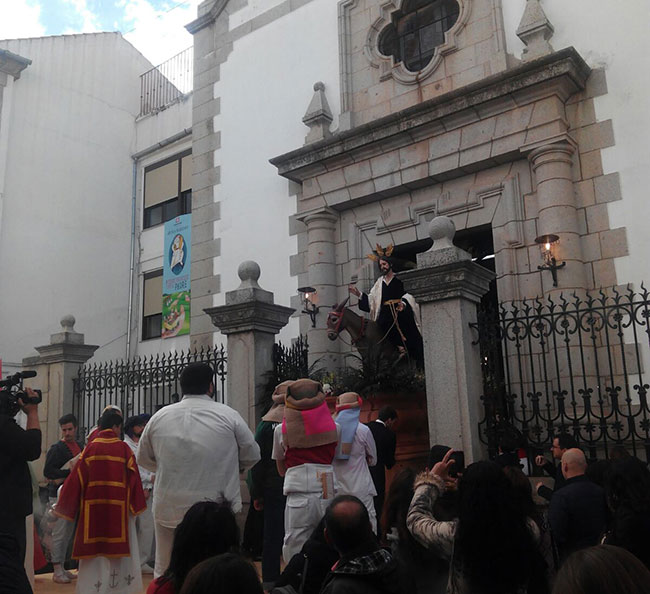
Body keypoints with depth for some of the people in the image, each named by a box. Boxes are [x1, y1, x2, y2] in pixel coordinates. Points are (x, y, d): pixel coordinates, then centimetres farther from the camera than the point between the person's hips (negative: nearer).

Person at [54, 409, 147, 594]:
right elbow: (133, 477, -4)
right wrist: (136, 505, 6)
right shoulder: (123, 448, -5)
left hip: (93, 508, 1)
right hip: (119, 508, -1)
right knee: (119, 546, 10)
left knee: (94, 548, 9)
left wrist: (66, 506, 8)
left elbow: (77, 478, -1)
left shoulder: (90, 448, -1)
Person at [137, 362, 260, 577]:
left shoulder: (160, 416, 0)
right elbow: (252, 456, 3)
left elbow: (143, 458, 13)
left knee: (164, 572, 16)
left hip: (168, 508, 2)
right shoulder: (229, 416, -7)